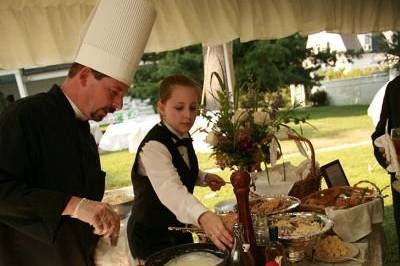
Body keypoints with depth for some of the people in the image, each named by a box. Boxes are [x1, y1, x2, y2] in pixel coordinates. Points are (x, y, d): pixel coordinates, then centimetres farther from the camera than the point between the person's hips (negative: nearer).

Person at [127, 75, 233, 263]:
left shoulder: (183, 139, -2)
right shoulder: (153, 147, -28)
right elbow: (169, 189, -46)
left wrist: (204, 178, -3)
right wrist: (203, 216, -63)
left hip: (178, 229, 8)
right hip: (151, 236, -8)